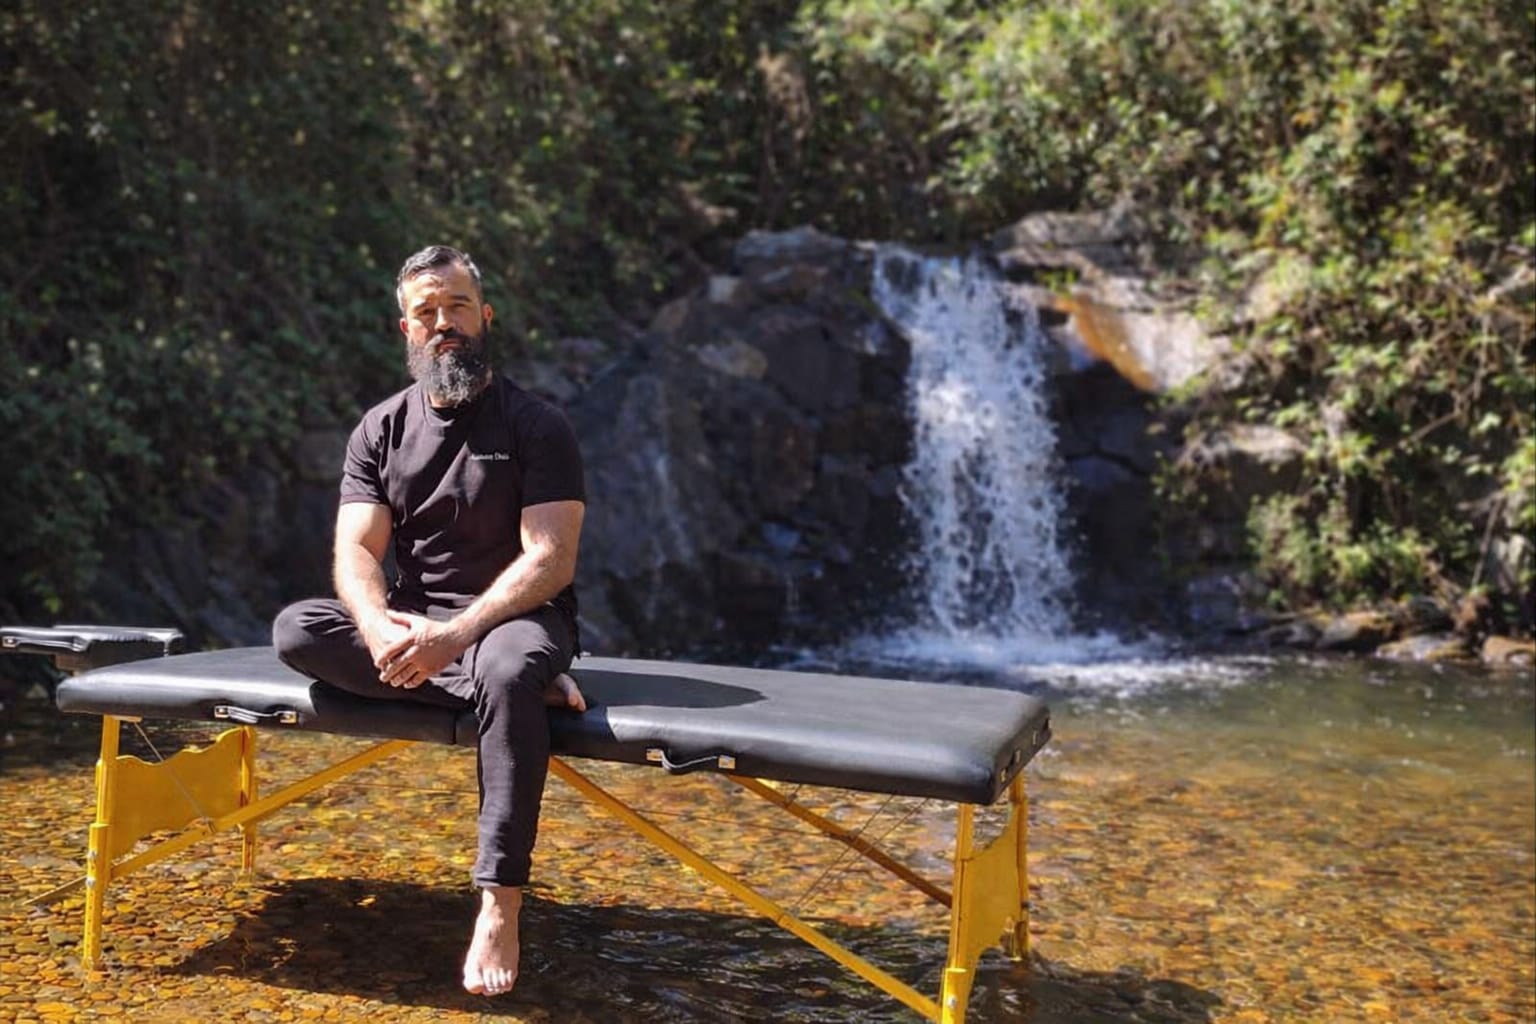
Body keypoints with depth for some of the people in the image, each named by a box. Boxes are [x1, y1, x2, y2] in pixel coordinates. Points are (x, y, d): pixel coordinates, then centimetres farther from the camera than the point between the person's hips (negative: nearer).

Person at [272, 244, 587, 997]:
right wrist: (379, 627, -27)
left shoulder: (536, 427, -6)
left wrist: (456, 635, -30)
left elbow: (549, 560, -15)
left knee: (509, 668, -40)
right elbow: (355, 553, -4)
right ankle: (518, 685, -20)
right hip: (410, 623, 5)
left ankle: (498, 909, -34)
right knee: (297, 629, -23)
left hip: (513, 618, -4)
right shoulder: (381, 430, 6)